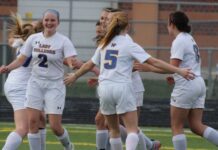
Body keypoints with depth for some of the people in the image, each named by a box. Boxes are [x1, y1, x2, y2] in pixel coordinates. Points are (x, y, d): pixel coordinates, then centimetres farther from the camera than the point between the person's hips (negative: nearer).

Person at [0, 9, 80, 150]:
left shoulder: (63, 41, -9)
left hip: (54, 85, -3)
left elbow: (72, 62, -19)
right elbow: (21, 59, 6)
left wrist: (74, 64, -43)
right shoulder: (33, 39, 1)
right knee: (32, 121, -6)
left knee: (55, 126, -5)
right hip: (35, 84, 3)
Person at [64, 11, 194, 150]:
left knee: (114, 129, 17)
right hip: (122, 88, -5)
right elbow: (154, 62, -9)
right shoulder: (130, 45, -4)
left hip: (105, 88, 5)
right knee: (133, 130, -6)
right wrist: (179, 71, -9)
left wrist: (75, 76, 40)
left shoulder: (104, 44, 10)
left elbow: (89, 65, 21)